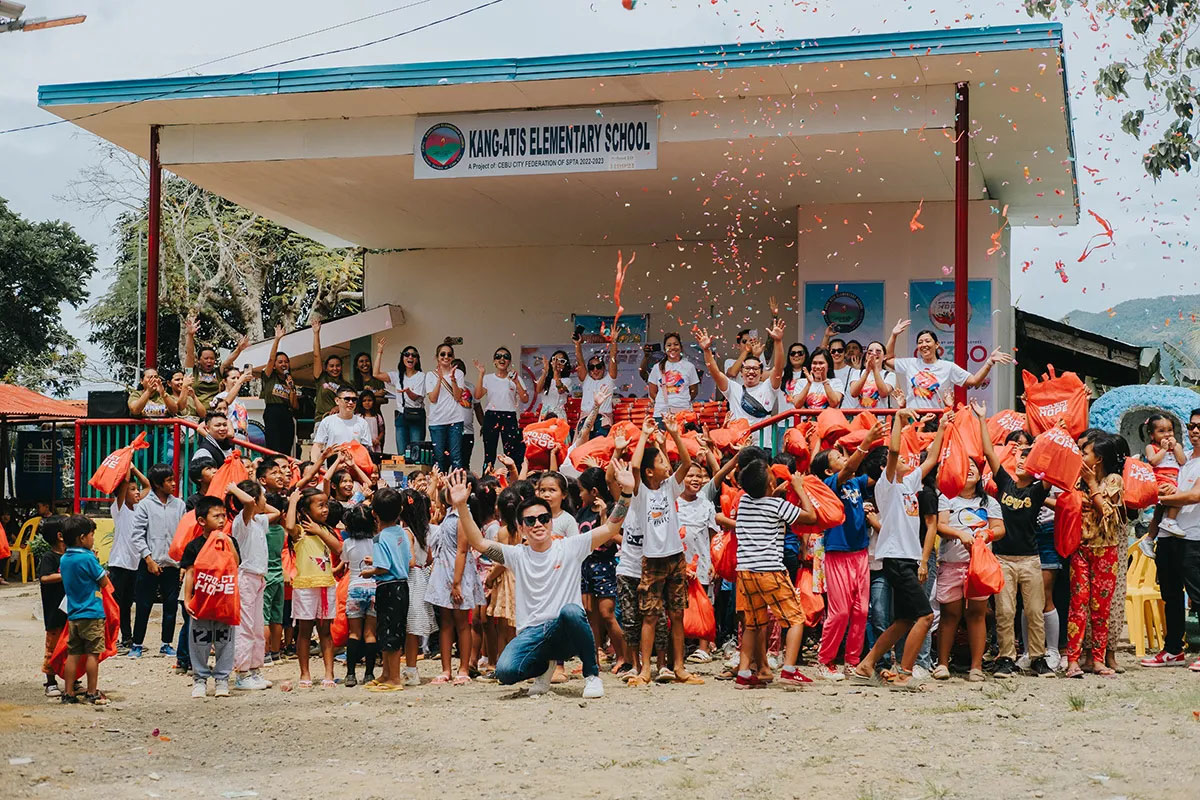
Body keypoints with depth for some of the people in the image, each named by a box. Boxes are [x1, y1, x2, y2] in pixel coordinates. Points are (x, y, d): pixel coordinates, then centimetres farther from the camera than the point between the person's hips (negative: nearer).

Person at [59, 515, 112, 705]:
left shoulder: (64, 559, 7)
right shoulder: (88, 558, -15)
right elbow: (104, 582, -8)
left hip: (73, 614, 7)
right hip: (92, 614, -7)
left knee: (73, 654, 10)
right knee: (92, 654, 0)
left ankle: (68, 693, 12)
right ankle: (92, 693, 4)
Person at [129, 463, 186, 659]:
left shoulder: (179, 505, 6)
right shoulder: (144, 505, -3)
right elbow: (137, 536, -5)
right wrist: (149, 560, -11)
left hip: (172, 564, 3)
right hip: (149, 564, -3)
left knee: (171, 605, 7)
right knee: (143, 606, 2)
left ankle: (166, 644, 17)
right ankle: (137, 644, 12)